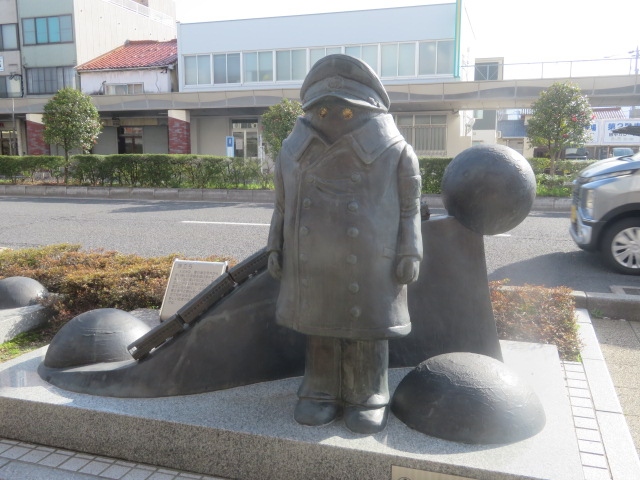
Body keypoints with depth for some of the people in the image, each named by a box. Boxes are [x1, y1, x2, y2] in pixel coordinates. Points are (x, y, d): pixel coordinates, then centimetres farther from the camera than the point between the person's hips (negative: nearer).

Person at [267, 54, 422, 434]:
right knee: (319, 332, 12)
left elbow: (410, 210, 1)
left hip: (369, 269, -2)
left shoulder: (394, 152, -2)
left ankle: (368, 399, 23)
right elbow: (283, 207, 12)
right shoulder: (295, 151, 6)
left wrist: (409, 254, -4)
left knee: (366, 334, 7)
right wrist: (276, 249, 11)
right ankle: (322, 395, 27)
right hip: (313, 268, 3)